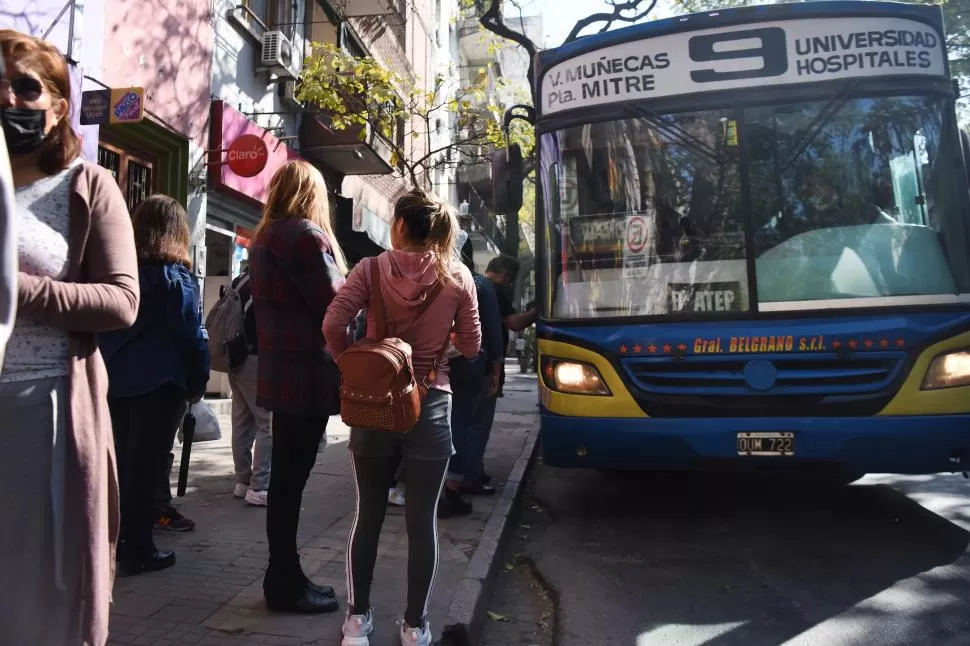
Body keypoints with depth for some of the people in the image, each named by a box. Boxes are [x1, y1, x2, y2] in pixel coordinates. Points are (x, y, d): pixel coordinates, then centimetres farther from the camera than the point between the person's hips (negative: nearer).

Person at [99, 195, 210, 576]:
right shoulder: (172, 274, -9)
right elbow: (191, 333, -12)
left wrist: (110, 368, 16)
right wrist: (198, 382, -3)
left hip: (114, 379, 6)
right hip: (158, 381, -6)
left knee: (121, 462, 14)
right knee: (145, 465, 1)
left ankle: (115, 541, 24)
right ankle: (137, 549, 8)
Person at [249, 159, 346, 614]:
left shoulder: (264, 238, 15)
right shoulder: (306, 235, -13)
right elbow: (336, 306, -15)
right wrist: (351, 285, 4)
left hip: (281, 372, 9)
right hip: (307, 375, -9)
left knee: (285, 477, 14)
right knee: (291, 479, -1)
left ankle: (284, 576, 25)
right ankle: (286, 585, 10)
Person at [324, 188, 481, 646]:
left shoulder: (371, 269, -4)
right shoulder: (458, 277, -3)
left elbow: (332, 325, -13)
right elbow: (471, 347, 1)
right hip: (430, 405, 0)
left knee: (367, 516, 14)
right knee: (422, 521, 9)